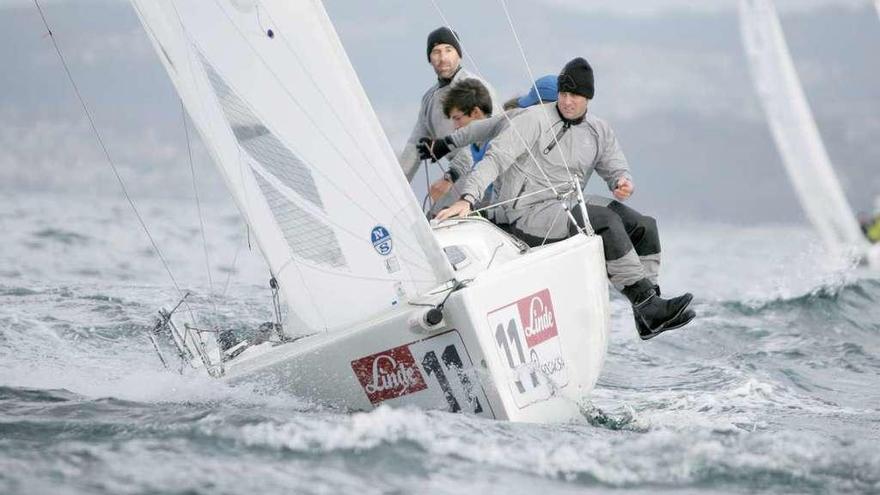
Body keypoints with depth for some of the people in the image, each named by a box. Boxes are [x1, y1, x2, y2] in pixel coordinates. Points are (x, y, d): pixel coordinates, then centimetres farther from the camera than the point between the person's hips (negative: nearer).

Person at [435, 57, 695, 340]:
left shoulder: (599, 132, 13)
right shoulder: (535, 119, -6)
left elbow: (615, 168, 16)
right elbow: (496, 158, -13)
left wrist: (623, 182, -11)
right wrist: (467, 198, -26)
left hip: (568, 212, 7)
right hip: (528, 216, -7)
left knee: (644, 226, -10)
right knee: (606, 221, -28)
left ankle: (648, 311, -14)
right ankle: (648, 305, -30)